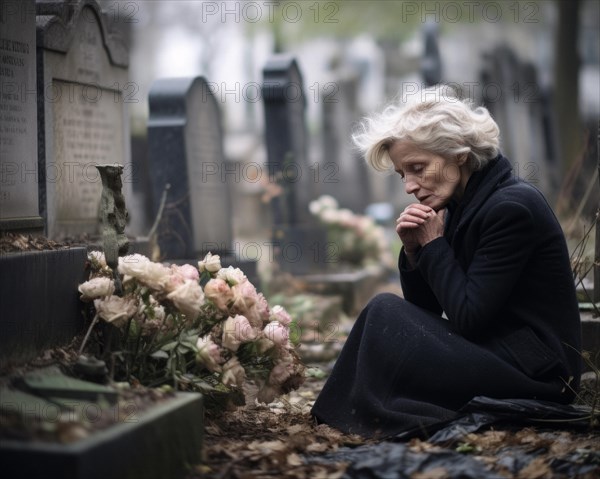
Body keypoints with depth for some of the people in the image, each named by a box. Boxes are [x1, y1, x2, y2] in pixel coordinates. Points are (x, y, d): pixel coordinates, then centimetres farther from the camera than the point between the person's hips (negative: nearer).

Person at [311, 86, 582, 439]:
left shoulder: (511, 207, -18)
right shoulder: (461, 206, 9)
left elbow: (468, 319, -21)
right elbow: (426, 309, 11)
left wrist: (433, 244, -12)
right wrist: (414, 251, -6)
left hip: (535, 374, -9)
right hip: (494, 353, 9)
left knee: (385, 314, -16)